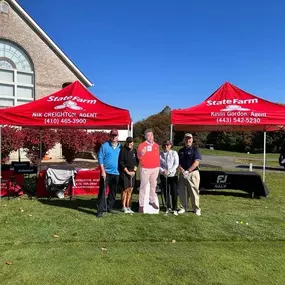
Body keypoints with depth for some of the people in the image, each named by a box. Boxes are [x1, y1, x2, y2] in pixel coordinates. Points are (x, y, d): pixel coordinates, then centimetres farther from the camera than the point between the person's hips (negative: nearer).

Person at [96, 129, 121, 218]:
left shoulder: (120, 147, 8)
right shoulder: (104, 146, -3)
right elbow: (100, 159, -6)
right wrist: (103, 171, -11)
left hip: (116, 173, 4)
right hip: (106, 172, -4)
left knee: (113, 192, 13)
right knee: (102, 191, -4)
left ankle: (109, 207, 27)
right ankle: (100, 210, 1)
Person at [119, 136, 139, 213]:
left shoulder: (134, 150, 9)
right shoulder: (123, 151, -7)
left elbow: (137, 161, 13)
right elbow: (121, 162, -9)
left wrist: (134, 170, 1)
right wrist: (127, 171, -10)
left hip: (132, 172, 5)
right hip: (124, 172, -5)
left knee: (130, 190, 7)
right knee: (125, 190, -2)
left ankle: (128, 207, 16)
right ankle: (124, 207, 9)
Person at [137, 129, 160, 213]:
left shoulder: (156, 145, 10)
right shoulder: (142, 145, -5)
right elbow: (139, 156, -13)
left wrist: (158, 166, 15)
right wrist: (142, 153, -33)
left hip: (155, 169, 5)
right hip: (145, 169, -5)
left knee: (153, 185, 12)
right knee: (143, 186, -2)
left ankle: (152, 201, 25)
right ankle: (141, 205, 3)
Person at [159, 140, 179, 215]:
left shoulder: (174, 153, 2)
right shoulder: (160, 154, 4)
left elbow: (176, 164, -4)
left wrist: (169, 171, -16)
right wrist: (162, 171, -15)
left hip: (173, 175, -1)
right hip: (163, 176, 1)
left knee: (174, 192, -2)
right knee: (166, 192, 8)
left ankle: (175, 209, 10)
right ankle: (168, 208, 22)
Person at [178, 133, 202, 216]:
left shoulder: (195, 149, -2)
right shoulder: (181, 151, 12)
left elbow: (196, 163, -11)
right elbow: (178, 162, 9)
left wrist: (188, 171, -16)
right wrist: (182, 170, -9)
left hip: (193, 173, -4)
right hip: (183, 173, 5)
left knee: (194, 191, 0)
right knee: (182, 191, 8)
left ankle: (196, 208, 12)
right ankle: (184, 207, 21)